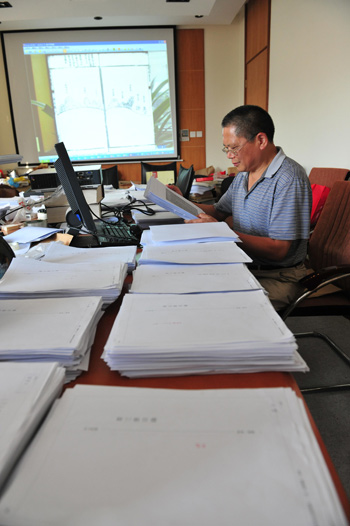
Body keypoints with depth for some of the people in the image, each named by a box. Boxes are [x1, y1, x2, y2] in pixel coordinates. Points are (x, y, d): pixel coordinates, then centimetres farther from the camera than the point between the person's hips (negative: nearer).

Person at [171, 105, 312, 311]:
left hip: (277, 277, -7)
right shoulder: (243, 173, 11)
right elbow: (220, 210, 23)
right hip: (242, 265, 8)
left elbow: (278, 250, -22)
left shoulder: (289, 179, -18)